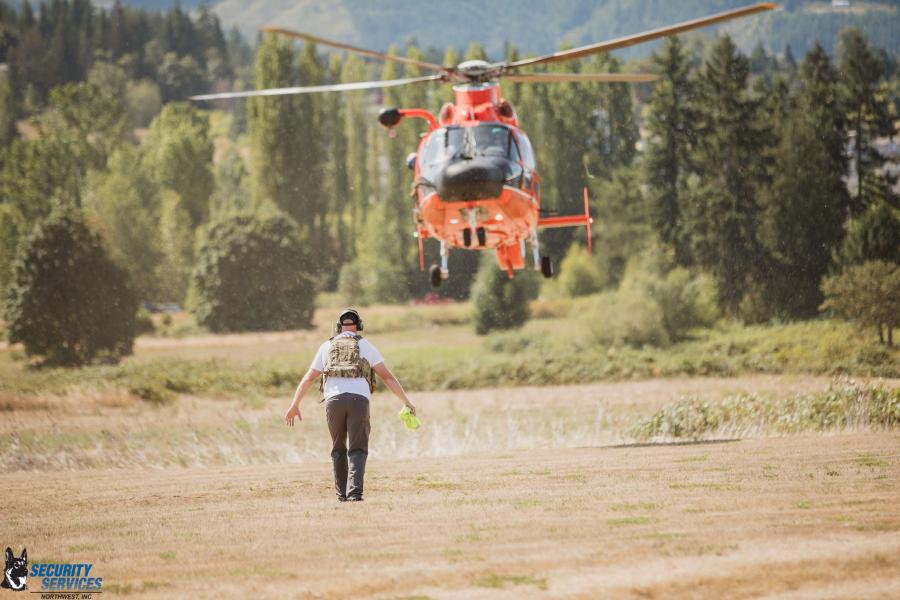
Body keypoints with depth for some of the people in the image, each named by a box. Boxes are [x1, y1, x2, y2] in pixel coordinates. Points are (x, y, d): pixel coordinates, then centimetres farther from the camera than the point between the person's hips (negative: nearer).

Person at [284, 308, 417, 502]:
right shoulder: (365, 345, 16)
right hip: (359, 399, -2)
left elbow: (308, 379, 20)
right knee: (358, 450, 2)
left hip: (333, 399, 2)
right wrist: (406, 402, 14)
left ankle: (342, 494, 17)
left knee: (338, 449, 19)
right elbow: (387, 376, 10)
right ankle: (354, 493, -16)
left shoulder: (327, 347, 21)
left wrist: (294, 406, 26)